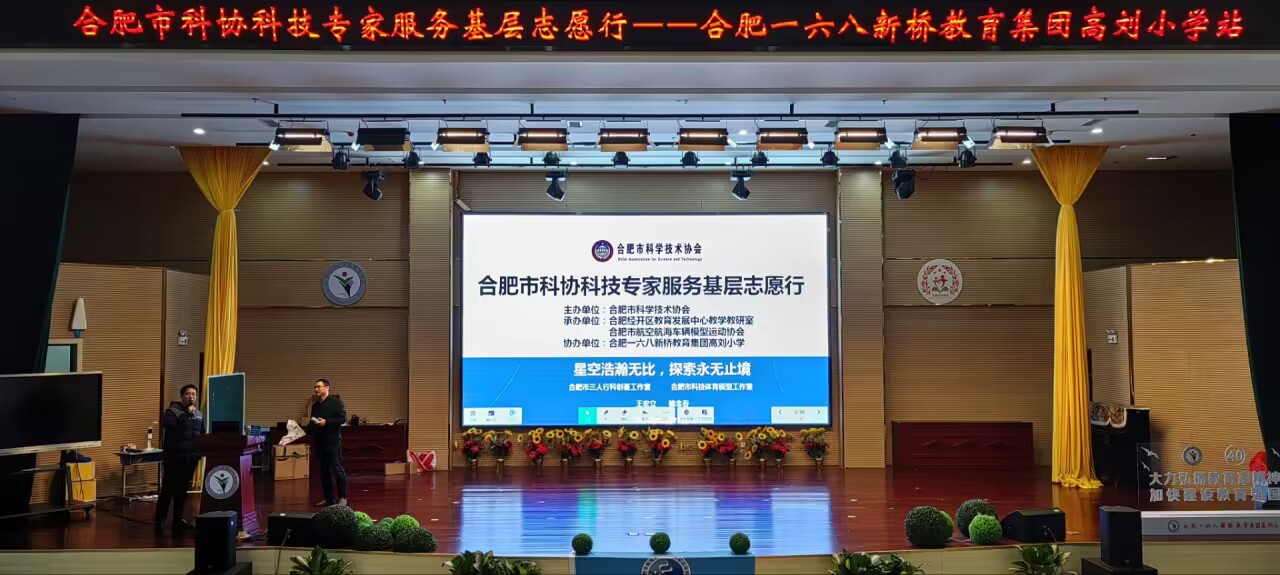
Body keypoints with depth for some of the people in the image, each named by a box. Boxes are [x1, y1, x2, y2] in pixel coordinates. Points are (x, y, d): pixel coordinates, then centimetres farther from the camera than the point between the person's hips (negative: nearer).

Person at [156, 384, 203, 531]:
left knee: (182, 488, 10)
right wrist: (186, 414, -24)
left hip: (190, 457, 6)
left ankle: (178, 518, 16)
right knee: (168, 488, -4)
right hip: (174, 457, -6)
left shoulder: (199, 414, 14)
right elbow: (170, 425, -26)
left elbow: (202, 435, 18)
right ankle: (160, 518, 3)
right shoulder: (172, 411, -6)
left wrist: (200, 451, 9)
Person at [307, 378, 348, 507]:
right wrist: (306, 431, 3)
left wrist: (326, 422, -21)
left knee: (337, 468, -5)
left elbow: (342, 418, -12)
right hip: (319, 442, 7)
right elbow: (312, 423, 22)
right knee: (324, 470, 8)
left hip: (333, 441, -7)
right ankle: (328, 498, 15)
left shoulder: (335, 402, -4)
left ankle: (342, 497, 1)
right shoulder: (315, 405, 17)